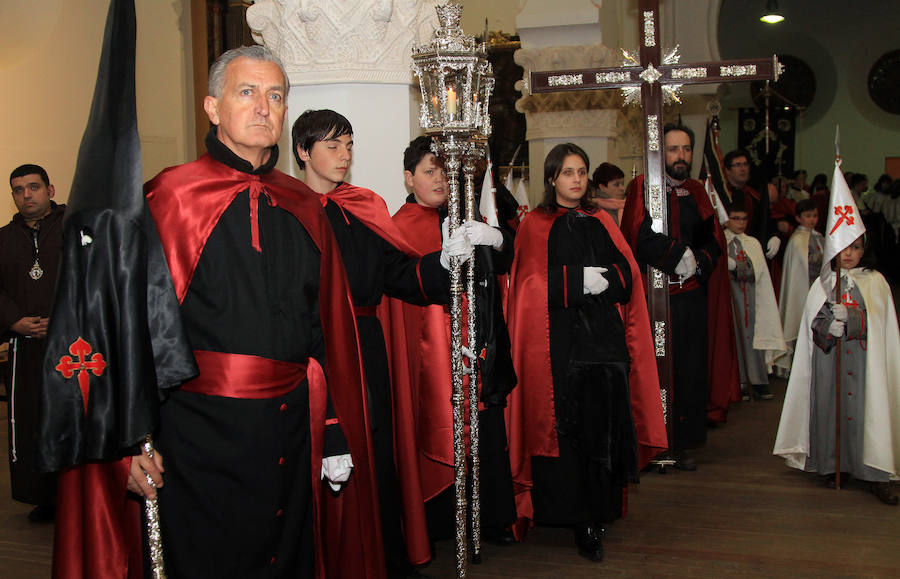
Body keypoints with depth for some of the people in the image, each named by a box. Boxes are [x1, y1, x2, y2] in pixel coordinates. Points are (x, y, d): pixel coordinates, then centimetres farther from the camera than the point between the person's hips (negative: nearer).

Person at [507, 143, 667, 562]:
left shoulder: (601, 222, 19)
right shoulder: (535, 226, 8)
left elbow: (628, 272, 10)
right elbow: (535, 283, -4)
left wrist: (603, 279, -8)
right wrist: (581, 280, -11)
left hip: (605, 336, 3)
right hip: (560, 342, -3)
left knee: (604, 424, -4)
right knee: (566, 426, -7)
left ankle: (594, 517, 1)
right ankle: (580, 518, -1)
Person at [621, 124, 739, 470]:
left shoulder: (697, 192, 14)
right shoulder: (642, 188, -1)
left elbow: (714, 243, 11)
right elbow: (641, 239, -13)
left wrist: (696, 261, -7)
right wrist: (682, 255, -10)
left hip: (691, 296, 5)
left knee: (689, 370, 5)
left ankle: (680, 444, 14)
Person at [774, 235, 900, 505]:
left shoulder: (875, 282, 8)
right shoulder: (822, 284, 10)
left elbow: (877, 321, -3)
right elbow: (814, 324, 2)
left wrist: (846, 316, -18)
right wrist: (831, 327, -18)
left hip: (864, 360, -1)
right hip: (829, 360, 1)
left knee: (867, 409, -7)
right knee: (830, 408, -1)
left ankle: (876, 475, -4)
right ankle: (832, 466, 12)